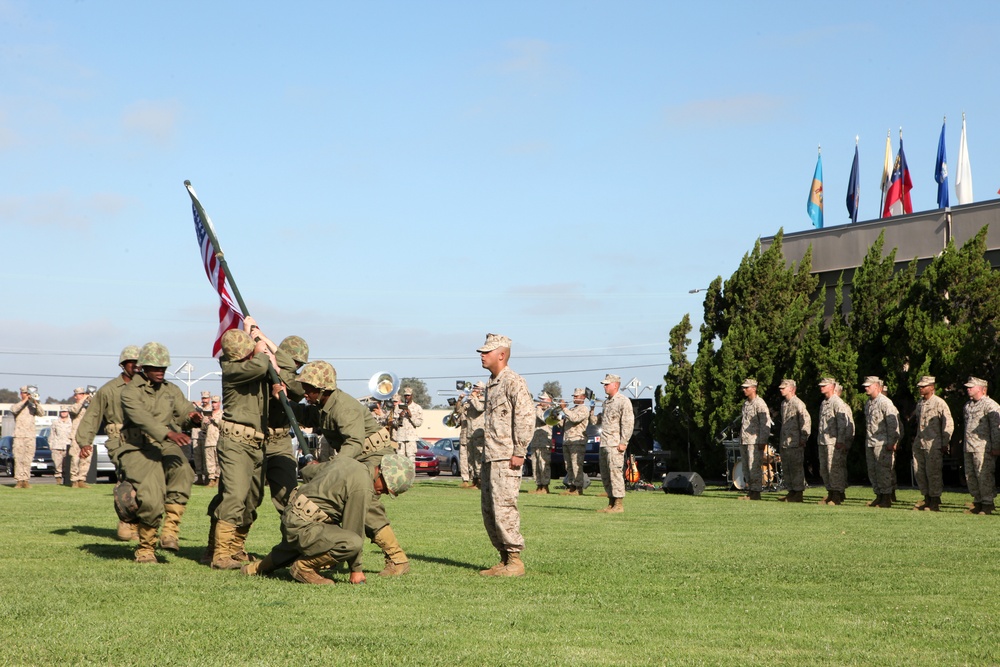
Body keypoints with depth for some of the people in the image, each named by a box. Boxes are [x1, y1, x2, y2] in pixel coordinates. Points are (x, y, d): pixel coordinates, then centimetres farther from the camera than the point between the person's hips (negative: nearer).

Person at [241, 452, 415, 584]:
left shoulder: (345, 461, 10)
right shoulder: (362, 487, -16)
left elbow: (306, 472, 25)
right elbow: (353, 530, -12)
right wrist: (356, 569, -1)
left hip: (289, 517, 10)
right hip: (303, 526, -10)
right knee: (353, 543, -26)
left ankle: (261, 566, 56)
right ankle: (304, 567, -9)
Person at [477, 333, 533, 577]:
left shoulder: (513, 382, -10)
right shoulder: (491, 384, 19)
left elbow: (526, 416, -18)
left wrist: (519, 452, -20)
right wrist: (486, 452, 18)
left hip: (506, 458, -10)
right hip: (490, 456, 10)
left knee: (504, 508, -11)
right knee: (488, 510, 10)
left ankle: (515, 561, -4)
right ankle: (505, 559, 17)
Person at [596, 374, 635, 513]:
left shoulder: (623, 401, -8)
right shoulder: (606, 402, 20)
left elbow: (628, 423, -14)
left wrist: (623, 442, -19)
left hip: (615, 444, -9)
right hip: (604, 443, 9)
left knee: (615, 473, -11)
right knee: (605, 475, 10)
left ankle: (619, 504, -10)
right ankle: (611, 503, 15)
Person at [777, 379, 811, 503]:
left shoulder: (798, 403, -12)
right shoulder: (783, 403, 16)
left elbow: (806, 420, -16)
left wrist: (803, 438, -16)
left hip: (795, 442, -9)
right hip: (784, 442, 9)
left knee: (797, 468, -5)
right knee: (786, 469, 11)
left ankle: (798, 494, -1)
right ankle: (791, 491, 19)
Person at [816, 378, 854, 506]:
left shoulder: (838, 403, -9)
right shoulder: (823, 403, 18)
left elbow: (842, 423, -14)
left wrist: (840, 441, -19)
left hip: (834, 441, -9)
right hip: (823, 441, 9)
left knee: (835, 468, -7)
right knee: (823, 469, 10)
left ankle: (838, 495, -2)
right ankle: (830, 493, 17)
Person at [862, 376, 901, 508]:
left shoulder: (885, 402, -12)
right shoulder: (868, 403, 15)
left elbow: (892, 424, -14)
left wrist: (891, 442, -17)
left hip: (882, 443, -9)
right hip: (869, 443, 9)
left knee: (883, 470, -6)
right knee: (872, 471, 9)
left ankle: (887, 498, -1)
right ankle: (879, 496, 17)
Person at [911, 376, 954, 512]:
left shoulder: (939, 403, -9)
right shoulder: (919, 403, 14)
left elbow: (948, 424, -9)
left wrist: (945, 444, -10)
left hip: (933, 444, -8)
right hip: (919, 444, 8)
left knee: (933, 473, -5)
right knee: (918, 472, 8)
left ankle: (935, 502, 3)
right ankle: (926, 498, 18)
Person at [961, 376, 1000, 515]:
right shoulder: (968, 405, 19)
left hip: (983, 448, -9)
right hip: (969, 448, 9)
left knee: (984, 476, -7)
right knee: (970, 476, 9)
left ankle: (988, 504, -2)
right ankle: (977, 502, 18)